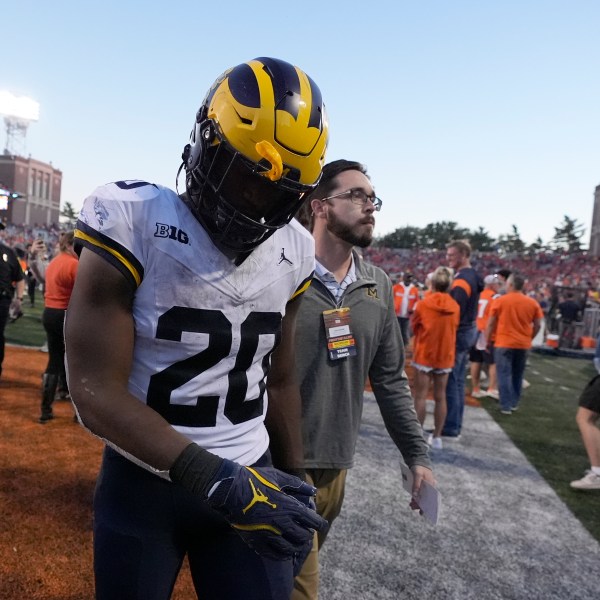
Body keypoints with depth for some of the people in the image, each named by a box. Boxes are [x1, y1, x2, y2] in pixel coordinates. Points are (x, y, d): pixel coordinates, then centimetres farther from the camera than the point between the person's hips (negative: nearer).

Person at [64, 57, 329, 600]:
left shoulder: (293, 252, 0)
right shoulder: (135, 222, -15)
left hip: (253, 479, 3)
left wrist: (294, 483, 12)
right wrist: (219, 481, -25)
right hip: (142, 485, -2)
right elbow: (95, 390, -19)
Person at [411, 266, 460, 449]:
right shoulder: (455, 307, -3)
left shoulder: (423, 304, -12)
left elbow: (414, 327, 1)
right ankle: (437, 437, 18)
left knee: (420, 396, 4)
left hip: (424, 355, -3)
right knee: (440, 397, 11)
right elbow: (454, 330, 10)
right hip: (445, 356, 3)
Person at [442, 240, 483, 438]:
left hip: (458, 333, -10)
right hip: (469, 331, 10)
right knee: (458, 381, 15)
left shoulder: (462, 280, -18)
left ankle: (450, 428, 3)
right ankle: (455, 425, 24)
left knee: (450, 381, -3)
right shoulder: (472, 276, 13)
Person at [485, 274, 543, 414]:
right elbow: (537, 325, 4)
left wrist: (487, 340, 6)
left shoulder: (500, 300, -7)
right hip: (523, 345, 4)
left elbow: (491, 324, -4)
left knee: (504, 375, 0)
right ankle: (514, 403, 24)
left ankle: (506, 406, -2)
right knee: (517, 375, 16)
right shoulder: (533, 303, 2)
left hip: (504, 343, -4)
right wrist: (528, 338, 18)